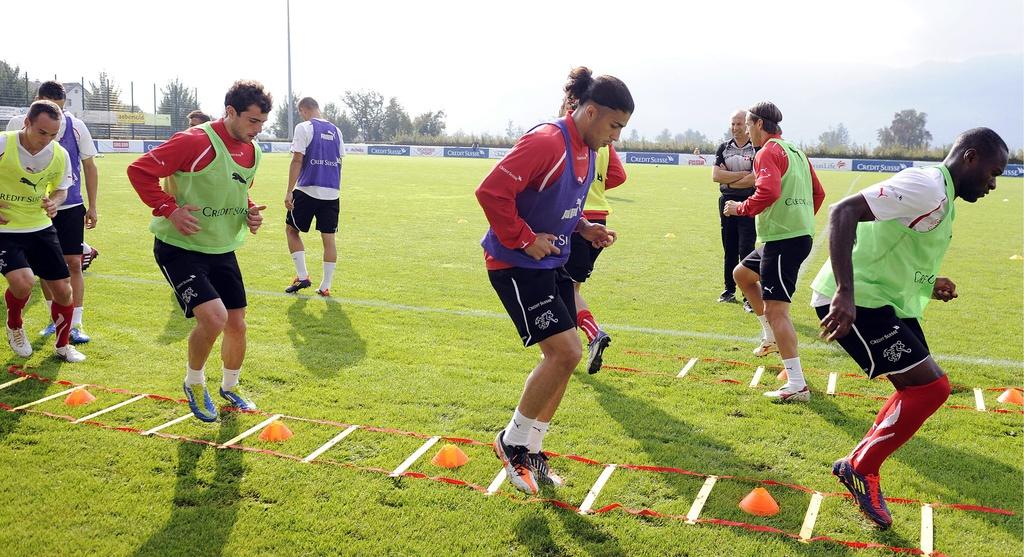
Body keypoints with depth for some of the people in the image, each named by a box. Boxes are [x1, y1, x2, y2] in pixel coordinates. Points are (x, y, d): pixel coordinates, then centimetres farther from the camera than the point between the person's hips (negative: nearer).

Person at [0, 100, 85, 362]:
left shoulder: (60, 155, -6)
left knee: (63, 289, 3)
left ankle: (63, 345, 28)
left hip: (40, 228, 4)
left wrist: (54, 202, -12)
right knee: (23, 280, -26)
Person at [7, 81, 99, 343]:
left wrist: (92, 206, 2)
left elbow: (89, 167, 2)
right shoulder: (18, 125, -7)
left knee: (73, 263, -4)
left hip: (71, 207, -1)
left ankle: (75, 325, 4)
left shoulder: (76, 126, -7)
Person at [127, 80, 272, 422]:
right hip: (180, 248, -7)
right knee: (214, 317, -21)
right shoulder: (195, 142, -20)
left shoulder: (252, 151, 4)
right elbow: (139, 170, -17)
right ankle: (194, 383, 8)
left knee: (237, 325, 9)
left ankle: (230, 387, 36)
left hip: (223, 250, 7)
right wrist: (170, 210, -23)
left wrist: (249, 211, 2)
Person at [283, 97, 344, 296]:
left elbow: (297, 161, -10)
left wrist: (289, 191, -9)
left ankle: (302, 276, 8)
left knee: (291, 229, 14)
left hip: (308, 190, -5)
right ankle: (325, 287, 10)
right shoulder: (335, 131, 12)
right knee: (328, 238, 7)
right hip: (332, 192, 5)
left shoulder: (304, 128, -4)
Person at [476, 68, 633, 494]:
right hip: (516, 265, -10)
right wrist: (526, 240, -22)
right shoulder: (545, 142, -22)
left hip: (552, 264, 10)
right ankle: (512, 441, 7)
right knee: (566, 351, -13)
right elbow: (491, 191, -27)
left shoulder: (586, 149, 8)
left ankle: (531, 451, 25)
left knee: (562, 357, 9)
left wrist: (585, 229, 5)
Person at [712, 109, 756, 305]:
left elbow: (754, 179, -15)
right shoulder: (724, 147, 9)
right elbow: (715, 175, -3)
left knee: (746, 249, -9)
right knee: (729, 249, 12)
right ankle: (729, 290, 22)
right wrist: (742, 174, -10)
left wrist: (729, 180, -7)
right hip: (727, 201, 5)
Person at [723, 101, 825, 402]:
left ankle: (797, 385, -12)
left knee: (775, 309, -11)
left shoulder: (768, 152, -11)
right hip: (800, 233, 10)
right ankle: (771, 338, 30)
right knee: (742, 273, 27)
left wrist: (742, 208, -12)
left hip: (783, 240, -10)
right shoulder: (795, 151, 18)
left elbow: (768, 191, -27)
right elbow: (818, 193, 22)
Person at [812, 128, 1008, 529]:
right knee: (931, 387, -11)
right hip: (855, 302, -11)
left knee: (920, 389, 14)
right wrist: (845, 293, -37)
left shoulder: (943, 198, 17)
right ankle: (861, 468, 4)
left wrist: (927, 286, 14)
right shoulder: (926, 187, -17)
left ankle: (859, 464, 25)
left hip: (886, 300, 11)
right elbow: (844, 212, -29)